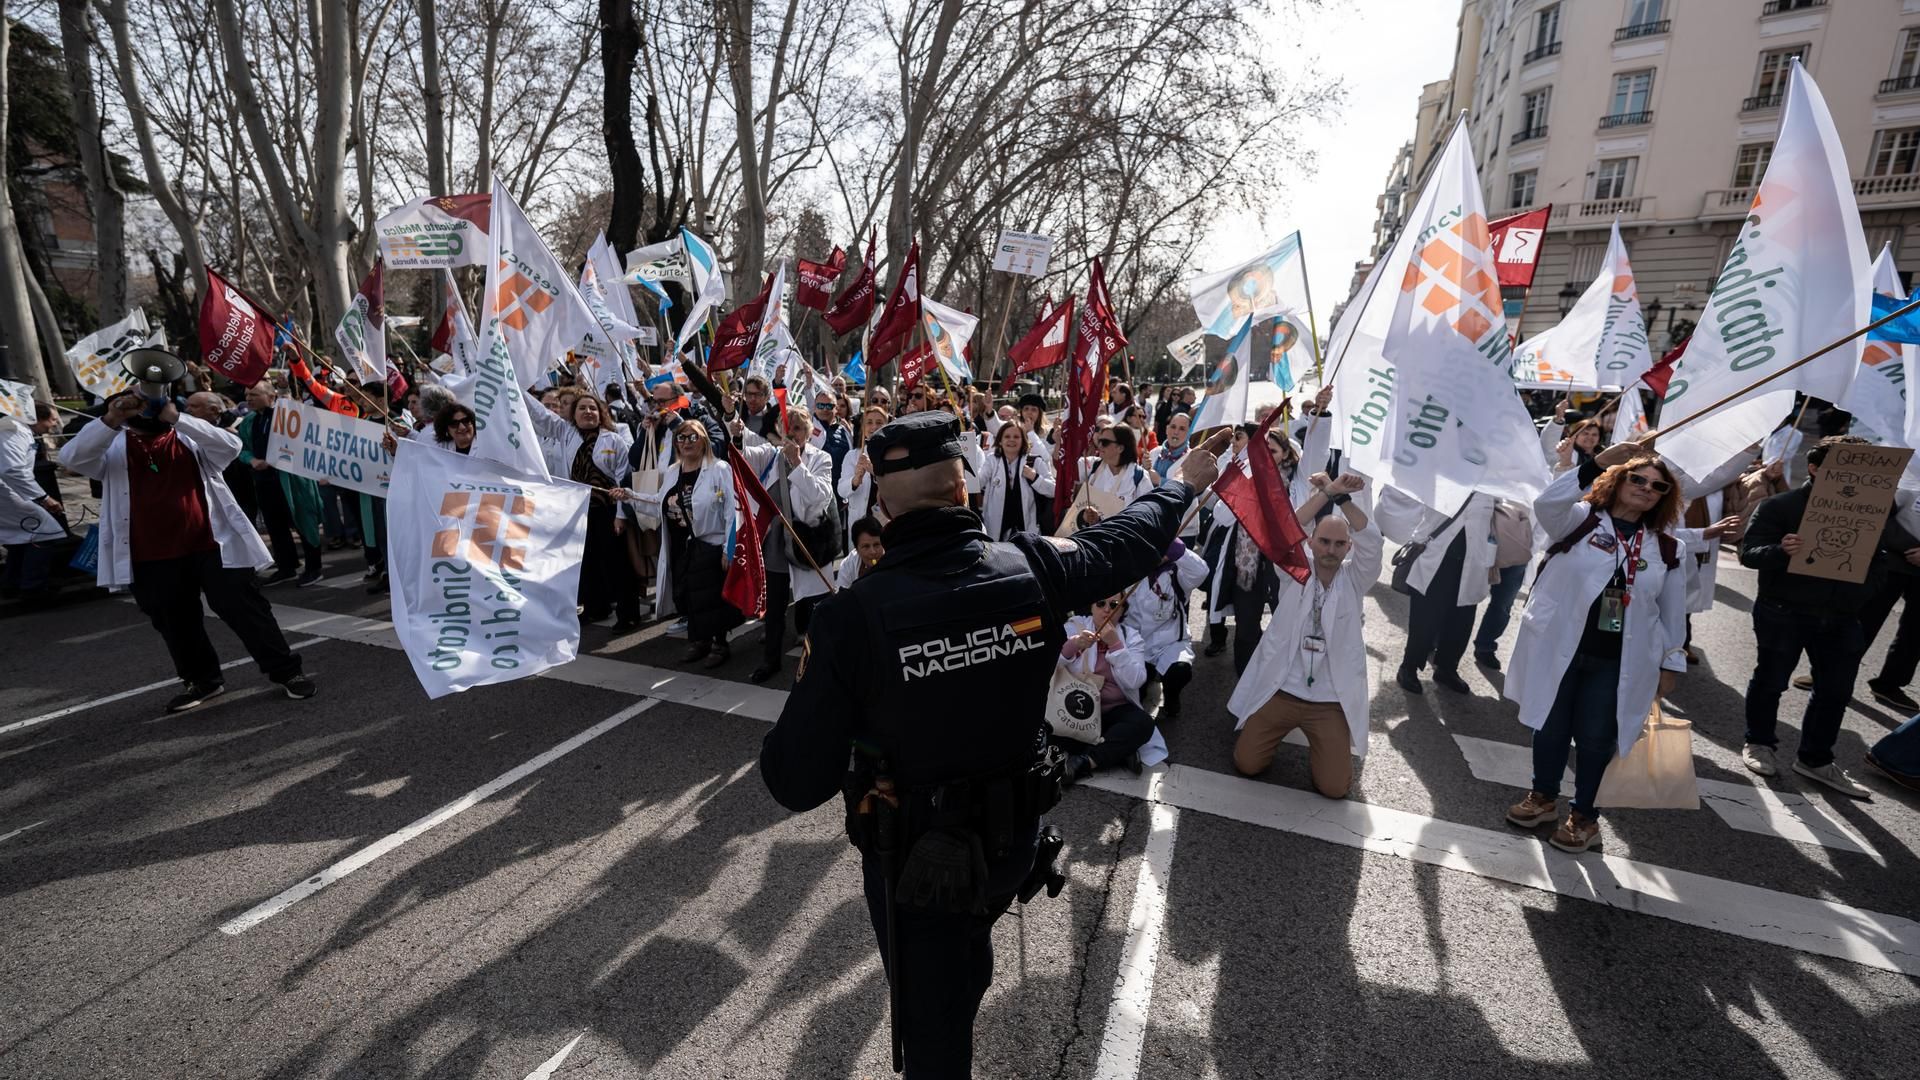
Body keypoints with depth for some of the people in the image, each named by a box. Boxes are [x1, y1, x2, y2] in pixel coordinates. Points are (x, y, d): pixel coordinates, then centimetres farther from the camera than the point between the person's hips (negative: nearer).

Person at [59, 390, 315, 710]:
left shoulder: (190, 439, 5)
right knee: (175, 624, 15)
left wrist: (177, 417, -20)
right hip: (152, 559, 3)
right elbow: (70, 458, -9)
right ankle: (202, 680, 32)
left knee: (244, 610, -1)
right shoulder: (114, 447, 9)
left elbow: (231, 446, -14)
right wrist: (110, 420, -18)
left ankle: (287, 671, 7)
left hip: (210, 546, -3)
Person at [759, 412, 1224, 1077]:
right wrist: (1183, 484, 21)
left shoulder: (850, 617, -28)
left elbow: (797, 784, -22)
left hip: (915, 860, -4)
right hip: (1014, 838, 4)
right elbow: (1128, 540, 1)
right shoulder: (1033, 570, -19)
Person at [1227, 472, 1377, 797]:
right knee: (1246, 763, 1)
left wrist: (1342, 497, -31)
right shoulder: (1295, 571, -2)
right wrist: (1326, 493, -28)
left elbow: (1371, 539, -19)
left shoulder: (1354, 580, -2)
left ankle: (1315, 737, 28)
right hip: (1280, 691, 0)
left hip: (1332, 701, 0)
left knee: (1334, 786, -4)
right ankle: (1287, 726, 31)